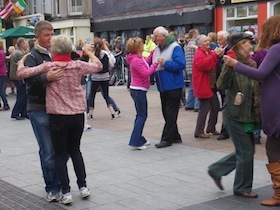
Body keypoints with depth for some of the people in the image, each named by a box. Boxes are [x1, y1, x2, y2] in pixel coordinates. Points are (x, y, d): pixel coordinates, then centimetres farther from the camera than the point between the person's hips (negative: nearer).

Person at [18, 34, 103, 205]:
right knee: (75, 150, 22)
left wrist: (21, 60, 11)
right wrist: (88, 52, 30)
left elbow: (22, 73, -9)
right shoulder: (78, 65, -2)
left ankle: (66, 192, 7)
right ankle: (83, 186, 23)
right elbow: (98, 65, 14)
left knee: (61, 154, 9)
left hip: (58, 116, -3)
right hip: (78, 114, 3)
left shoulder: (48, 66, -10)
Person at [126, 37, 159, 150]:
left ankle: (139, 139, 25)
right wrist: (156, 64, -22)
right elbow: (146, 73, -23)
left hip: (137, 90, 11)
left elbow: (146, 63, 21)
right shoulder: (136, 60, -19)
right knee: (142, 116, -6)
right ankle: (135, 141, -6)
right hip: (139, 90, -11)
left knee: (140, 115, 17)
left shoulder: (138, 58, 11)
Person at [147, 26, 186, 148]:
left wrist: (165, 63, -22)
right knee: (166, 113, 14)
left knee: (170, 113, -3)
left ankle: (167, 139, 1)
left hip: (173, 86, -8)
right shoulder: (157, 49, 11)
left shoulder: (175, 47, -12)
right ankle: (175, 137, 25)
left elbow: (180, 64, -23)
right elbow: (150, 64, 16)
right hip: (163, 87, 8)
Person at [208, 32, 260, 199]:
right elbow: (221, 85, -30)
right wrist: (229, 67, -39)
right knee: (246, 153, 1)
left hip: (248, 116, 8)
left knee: (247, 151, 15)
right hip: (235, 116, -8)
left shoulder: (251, 64, 8)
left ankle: (216, 170, 28)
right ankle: (243, 188, 19)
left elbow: (257, 89, 21)